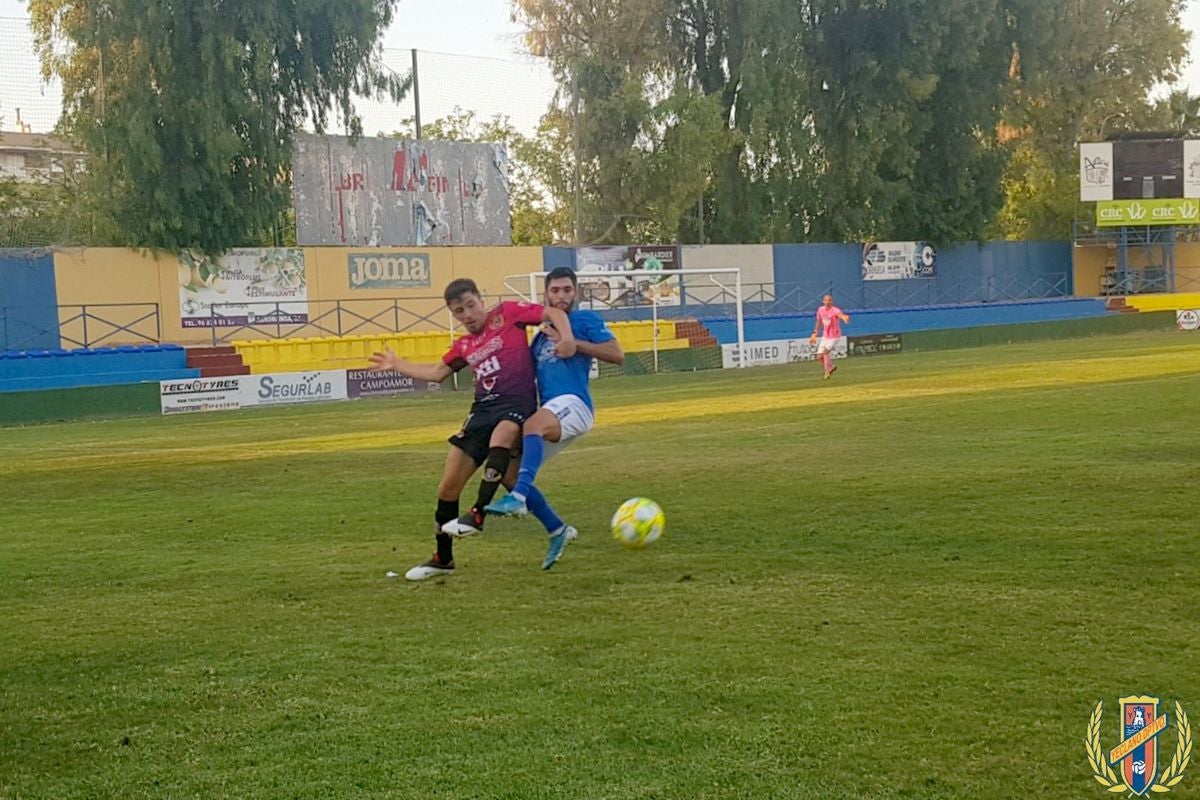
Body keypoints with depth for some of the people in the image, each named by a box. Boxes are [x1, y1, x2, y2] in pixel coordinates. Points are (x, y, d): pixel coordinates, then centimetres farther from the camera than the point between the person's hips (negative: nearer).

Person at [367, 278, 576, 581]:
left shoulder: (508, 314, 2)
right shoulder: (464, 345, 18)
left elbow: (553, 313, -1)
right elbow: (437, 372, 31)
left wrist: (566, 337, -20)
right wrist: (397, 365, 34)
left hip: (516, 404, -6)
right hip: (483, 408, 6)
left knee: (500, 438, -43)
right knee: (448, 487, 3)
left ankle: (477, 514, -42)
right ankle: (443, 559, 17)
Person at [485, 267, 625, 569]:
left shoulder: (585, 319, 8)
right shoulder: (541, 335, 27)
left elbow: (617, 354, -6)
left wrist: (572, 342, -9)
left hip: (573, 403, -8)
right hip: (551, 413, 8)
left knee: (533, 425, -38)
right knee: (510, 471, 1)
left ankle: (518, 497, -54)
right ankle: (558, 531, 12)